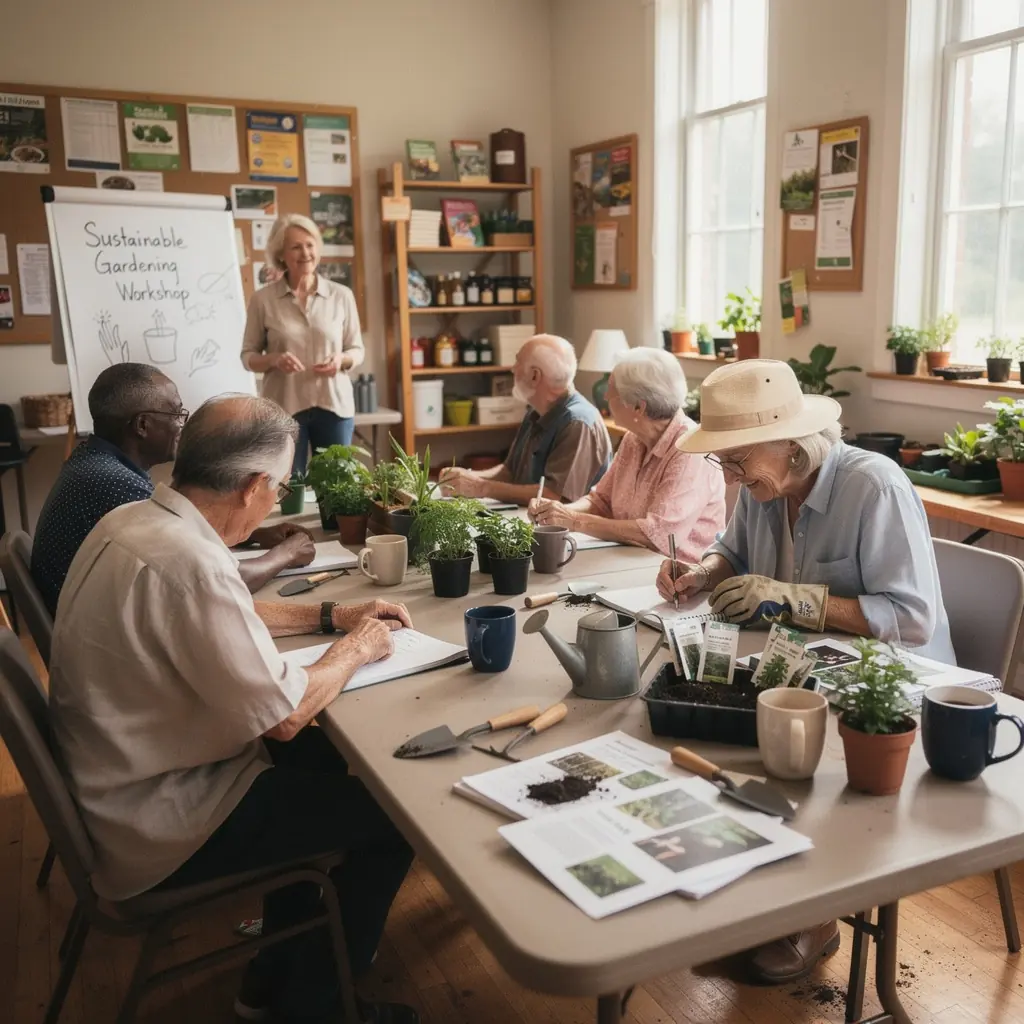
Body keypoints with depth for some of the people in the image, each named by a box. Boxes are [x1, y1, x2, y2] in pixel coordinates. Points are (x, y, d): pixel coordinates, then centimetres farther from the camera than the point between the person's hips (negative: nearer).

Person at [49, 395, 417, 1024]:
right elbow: (284, 717, -26)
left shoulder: (132, 521, 0)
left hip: (118, 779, 10)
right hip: (155, 825, -10)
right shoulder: (188, 561, -31)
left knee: (321, 756, 22)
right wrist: (355, 648, -9)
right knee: (395, 817, 0)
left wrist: (332, 615, 10)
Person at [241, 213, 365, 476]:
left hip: (334, 404, 1)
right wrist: (273, 360, -15)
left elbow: (357, 349, 10)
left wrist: (342, 359, -12)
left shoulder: (342, 295, 4)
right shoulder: (263, 299, 0)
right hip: (284, 407, -1)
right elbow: (248, 355, 5)